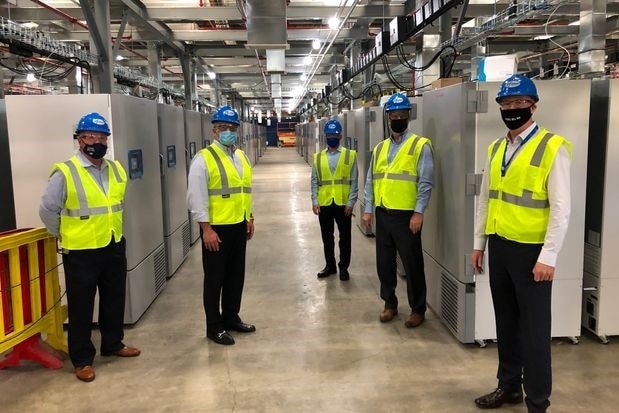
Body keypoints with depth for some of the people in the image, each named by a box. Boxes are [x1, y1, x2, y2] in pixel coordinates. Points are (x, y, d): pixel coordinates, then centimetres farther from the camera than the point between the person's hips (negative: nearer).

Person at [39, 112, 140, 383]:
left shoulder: (117, 169, 4)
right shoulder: (65, 172, -15)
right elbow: (47, 210, -7)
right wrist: (65, 235, 3)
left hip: (114, 247, 6)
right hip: (81, 252, -6)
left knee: (114, 300, 18)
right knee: (81, 307, 6)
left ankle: (113, 344, 37)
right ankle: (82, 359, 20)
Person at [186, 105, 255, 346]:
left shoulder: (241, 157, 11)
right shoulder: (204, 159, -12)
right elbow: (197, 198, -15)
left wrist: (249, 218, 15)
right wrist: (206, 229, -18)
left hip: (239, 226, 7)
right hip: (216, 228, -7)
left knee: (236, 274, 17)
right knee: (214, 278, 5)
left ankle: (231, 317, 33)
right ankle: (214, 326, 18)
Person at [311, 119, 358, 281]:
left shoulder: (350, 155, -1)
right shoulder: (318, 157, 6)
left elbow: (354, 182, -3)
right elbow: (314, 181, 5)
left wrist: (351, 202, -9)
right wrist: (314, 201, -4)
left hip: (343, 204, -2)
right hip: (324, 204, 2)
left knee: (345, 237, 7)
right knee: (327, 237, 12)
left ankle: (343, 267, 22)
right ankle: (330, 265, 27)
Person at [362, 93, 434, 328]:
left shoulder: (420, 145, -4)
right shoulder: (380, 148, 12)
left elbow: (426, 182, -10)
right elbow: (371, 181, 13)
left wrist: (419, 213, -16)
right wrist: (368, 209, 6)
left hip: (406, 215, -5)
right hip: (383, 214, 6)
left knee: (412, 264, 3)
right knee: (384, 262, 13)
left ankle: (418, 310, 18)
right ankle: (389, 304, 29)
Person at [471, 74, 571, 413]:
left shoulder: (552, 147, -11)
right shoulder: (496, 149, 9)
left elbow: (561, 208, -14)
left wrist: (548, 257, -16)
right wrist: (479, 243, 13)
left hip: (531, 250, -6)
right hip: (499, 247, 6)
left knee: (534, 328, 6)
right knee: (506, 322, 18)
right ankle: (508, 385, 35)